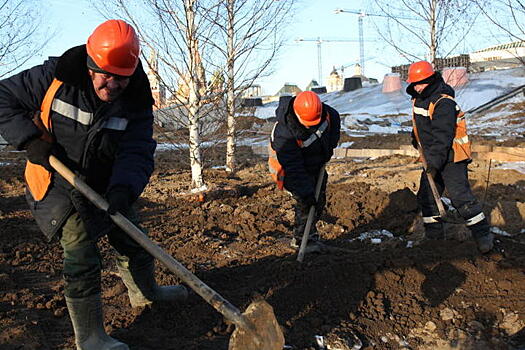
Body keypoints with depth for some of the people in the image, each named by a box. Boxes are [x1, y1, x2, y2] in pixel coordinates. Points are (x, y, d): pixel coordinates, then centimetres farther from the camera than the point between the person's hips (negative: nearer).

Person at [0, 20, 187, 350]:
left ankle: (145, 292, 45)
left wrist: (123, 188, -39)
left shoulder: (135, 103, -13)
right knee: (82, 257, -8)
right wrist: (30, 139, -22)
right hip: (59, 185, -4)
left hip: (107, 188, 4)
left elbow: (137, 152, -21)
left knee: (134, 242, 16)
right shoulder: (55, 77, -19)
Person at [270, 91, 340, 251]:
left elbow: (335, 120, 4)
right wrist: (306, 192, -37)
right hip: (293, 171, -6)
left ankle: (307, 234, 27)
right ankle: (302, 239, -1)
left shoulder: (325, 113, -22)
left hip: (317, 165, 6)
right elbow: (293, 167, -36)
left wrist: (329, 149, 2)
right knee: (305, 201, -18)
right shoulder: (284, 133, -38)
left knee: (319, 201, 11)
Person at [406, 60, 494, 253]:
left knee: (460, 197, -11)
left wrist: (435, 162, -31)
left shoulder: (444, 103, -23)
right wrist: (415, 135, 32)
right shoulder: (420, 97, 6)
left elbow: (443, 137, -28)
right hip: (432, 157, 9)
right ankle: (434, 234, 24)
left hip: (450, 157, -9)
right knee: (426, 196, 11)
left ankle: (483, 235, 0)